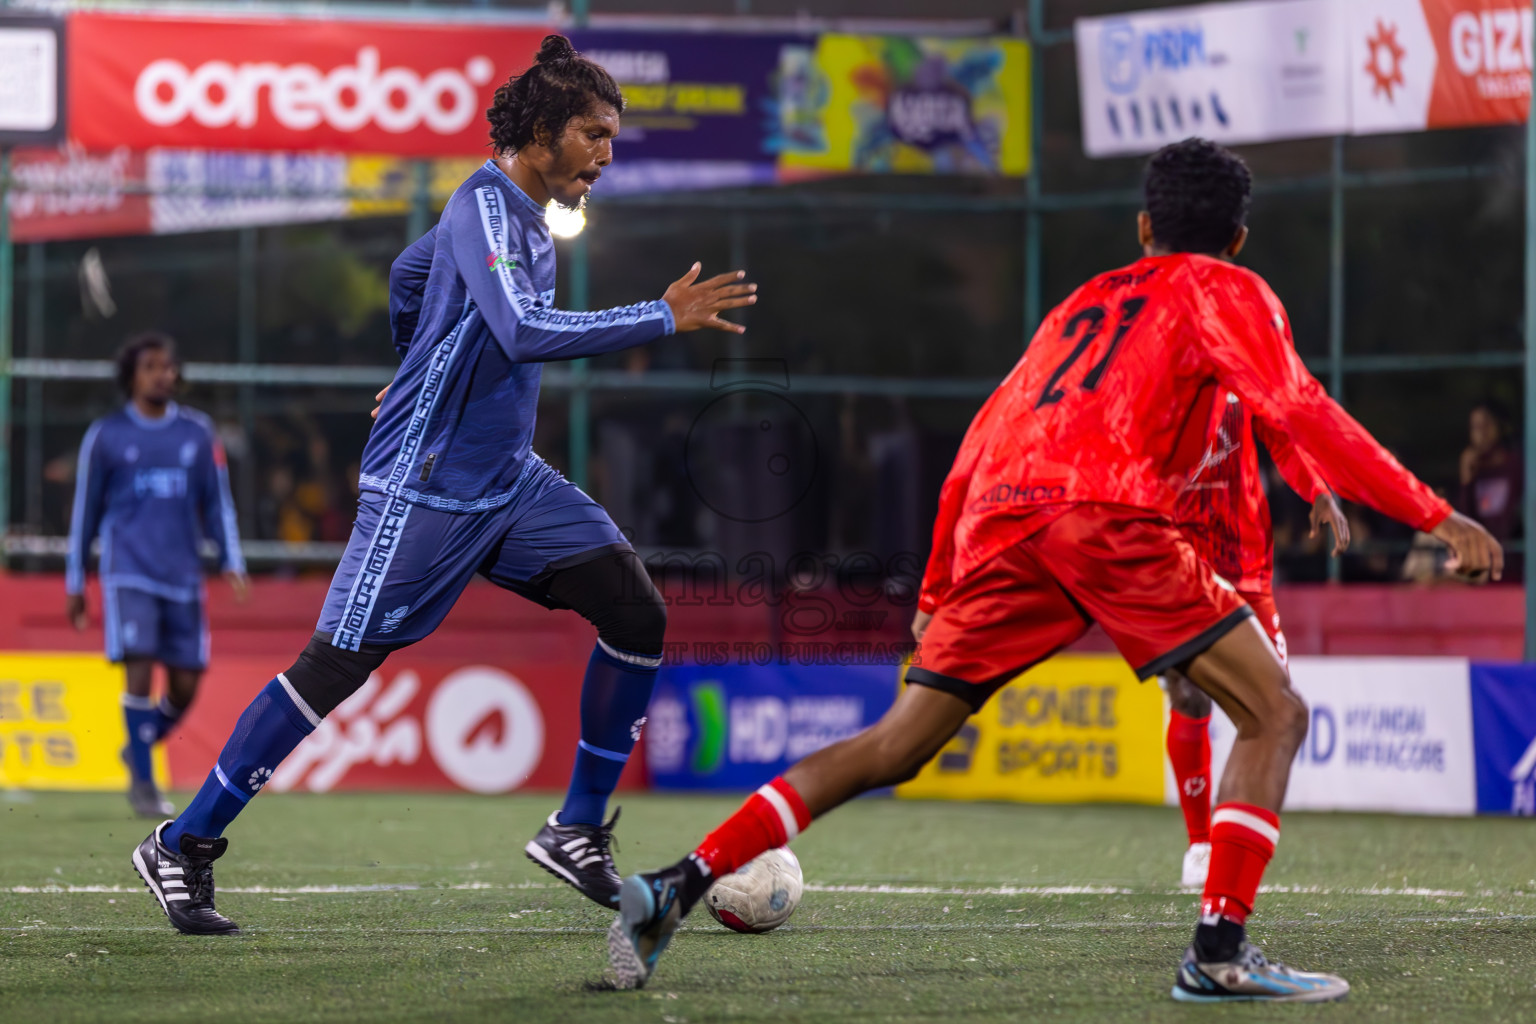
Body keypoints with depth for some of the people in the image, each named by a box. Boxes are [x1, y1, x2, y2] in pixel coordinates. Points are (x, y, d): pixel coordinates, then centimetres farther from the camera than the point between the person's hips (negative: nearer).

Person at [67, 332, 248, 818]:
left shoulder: (198, 432, 10)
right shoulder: (105, 436, 4)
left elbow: (217, 503, 15)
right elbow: (84, 511, 10)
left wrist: (232, 563, 4)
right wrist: (75, 584, 10)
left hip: (183, 577, 3)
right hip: (128, 573, -3)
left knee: (185, 685, 0)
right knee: (140, 670, -17)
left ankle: (140, 748, 28)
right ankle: (142, 781, -5)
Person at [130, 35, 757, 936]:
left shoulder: (522, 217, 11)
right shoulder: (484, 208, -17)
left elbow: (407, 276, 28)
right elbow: (525, 332, -33)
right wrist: (663, 319, -30)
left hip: (510, 482, 9)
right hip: (423, 488, -9)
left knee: (638, 615, -3)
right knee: (341, 662, -8)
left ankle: (579, 832, 6)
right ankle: (183, 848, 4)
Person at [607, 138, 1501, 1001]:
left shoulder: (1086, 299, 35)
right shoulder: (1226, 291, 17)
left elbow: (976, 452, 34)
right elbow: (1297, 409, 0)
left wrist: (935, 593, 41)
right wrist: (1435, 515, -1)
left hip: (1000, 524, 6)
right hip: (1109, 516, -6)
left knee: (893, 750, 11)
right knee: (1275, 714, 3)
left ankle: (680, 886, 0)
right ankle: (1219, 950, -12)